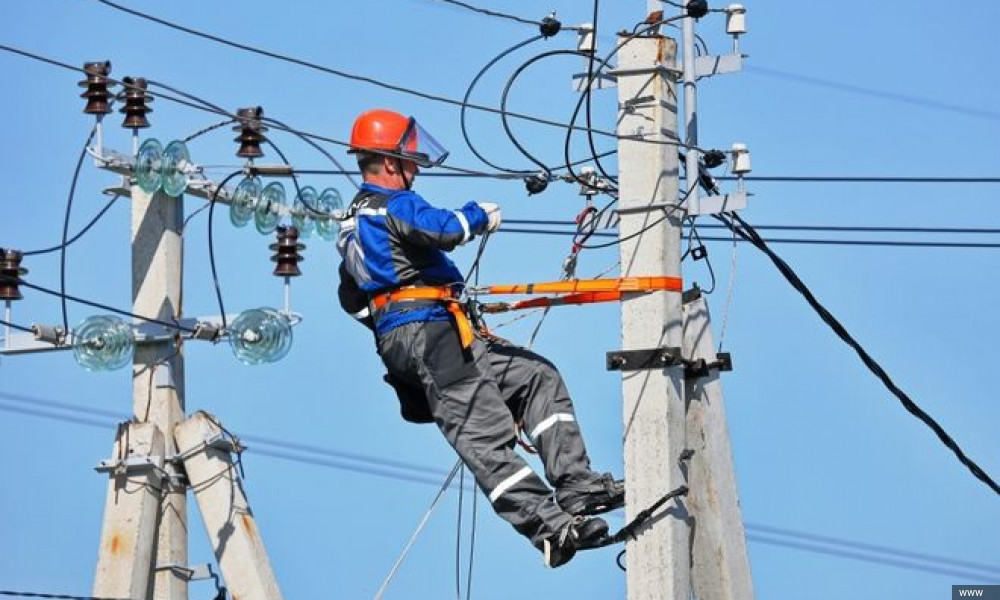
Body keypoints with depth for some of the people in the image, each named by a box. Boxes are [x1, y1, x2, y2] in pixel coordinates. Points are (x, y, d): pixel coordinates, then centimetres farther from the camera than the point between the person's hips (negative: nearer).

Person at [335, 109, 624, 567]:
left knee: (538, 376, 10)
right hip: (425, 330, -10)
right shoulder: (392, 205, -7)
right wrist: (483, 215, -2)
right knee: (485, 430, -20)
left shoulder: (353, 223, 25)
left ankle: (574, 483, -2)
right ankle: (548, 525, -31)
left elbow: (351, 299, 31)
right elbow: (447, 230, -22)